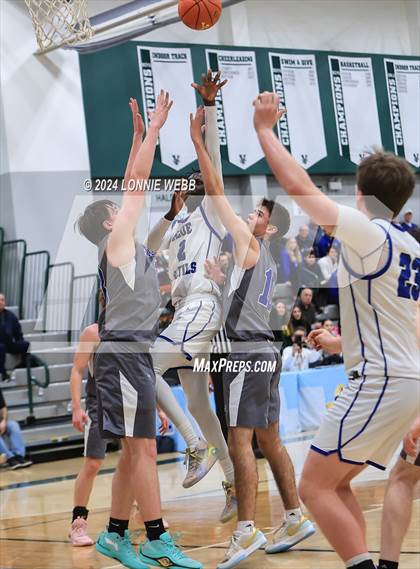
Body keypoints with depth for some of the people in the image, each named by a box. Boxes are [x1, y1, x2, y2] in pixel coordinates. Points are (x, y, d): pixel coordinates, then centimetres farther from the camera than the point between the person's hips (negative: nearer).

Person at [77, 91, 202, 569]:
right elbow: (136, 186, -9)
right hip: (124, 353, -10)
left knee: (134, 452, 10)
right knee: (143, 448, -9)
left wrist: (139, 134, 22)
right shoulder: (115, 242, -5)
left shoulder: (124, 246, 17)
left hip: (134, 354, 10)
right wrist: (153, 129, -6)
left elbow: (131, 187, 22)